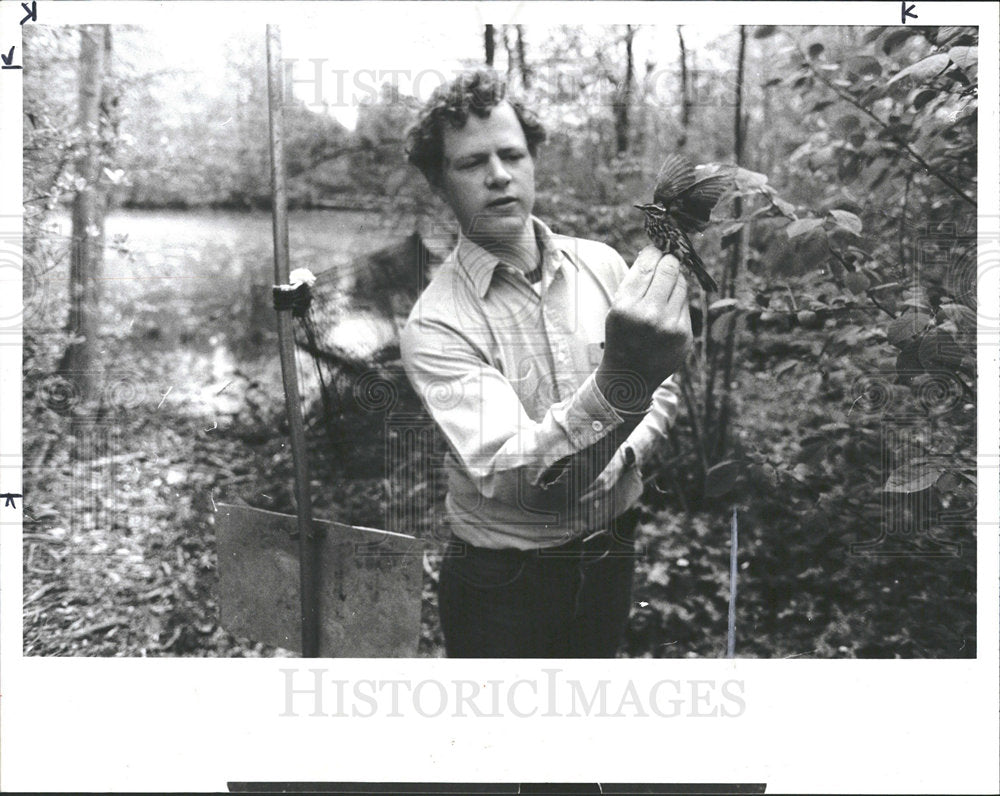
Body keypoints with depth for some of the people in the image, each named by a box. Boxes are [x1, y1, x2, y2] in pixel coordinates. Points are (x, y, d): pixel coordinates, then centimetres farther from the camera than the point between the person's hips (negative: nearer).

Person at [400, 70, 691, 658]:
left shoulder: (603, 265, -6)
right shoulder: (437, 324, -19)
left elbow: (663, 392, 3)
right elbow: (507, 476, -32)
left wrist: (615, 465, -17)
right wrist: (619, 382, -48)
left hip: (611, 552, 4)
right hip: (503, 581, -3)